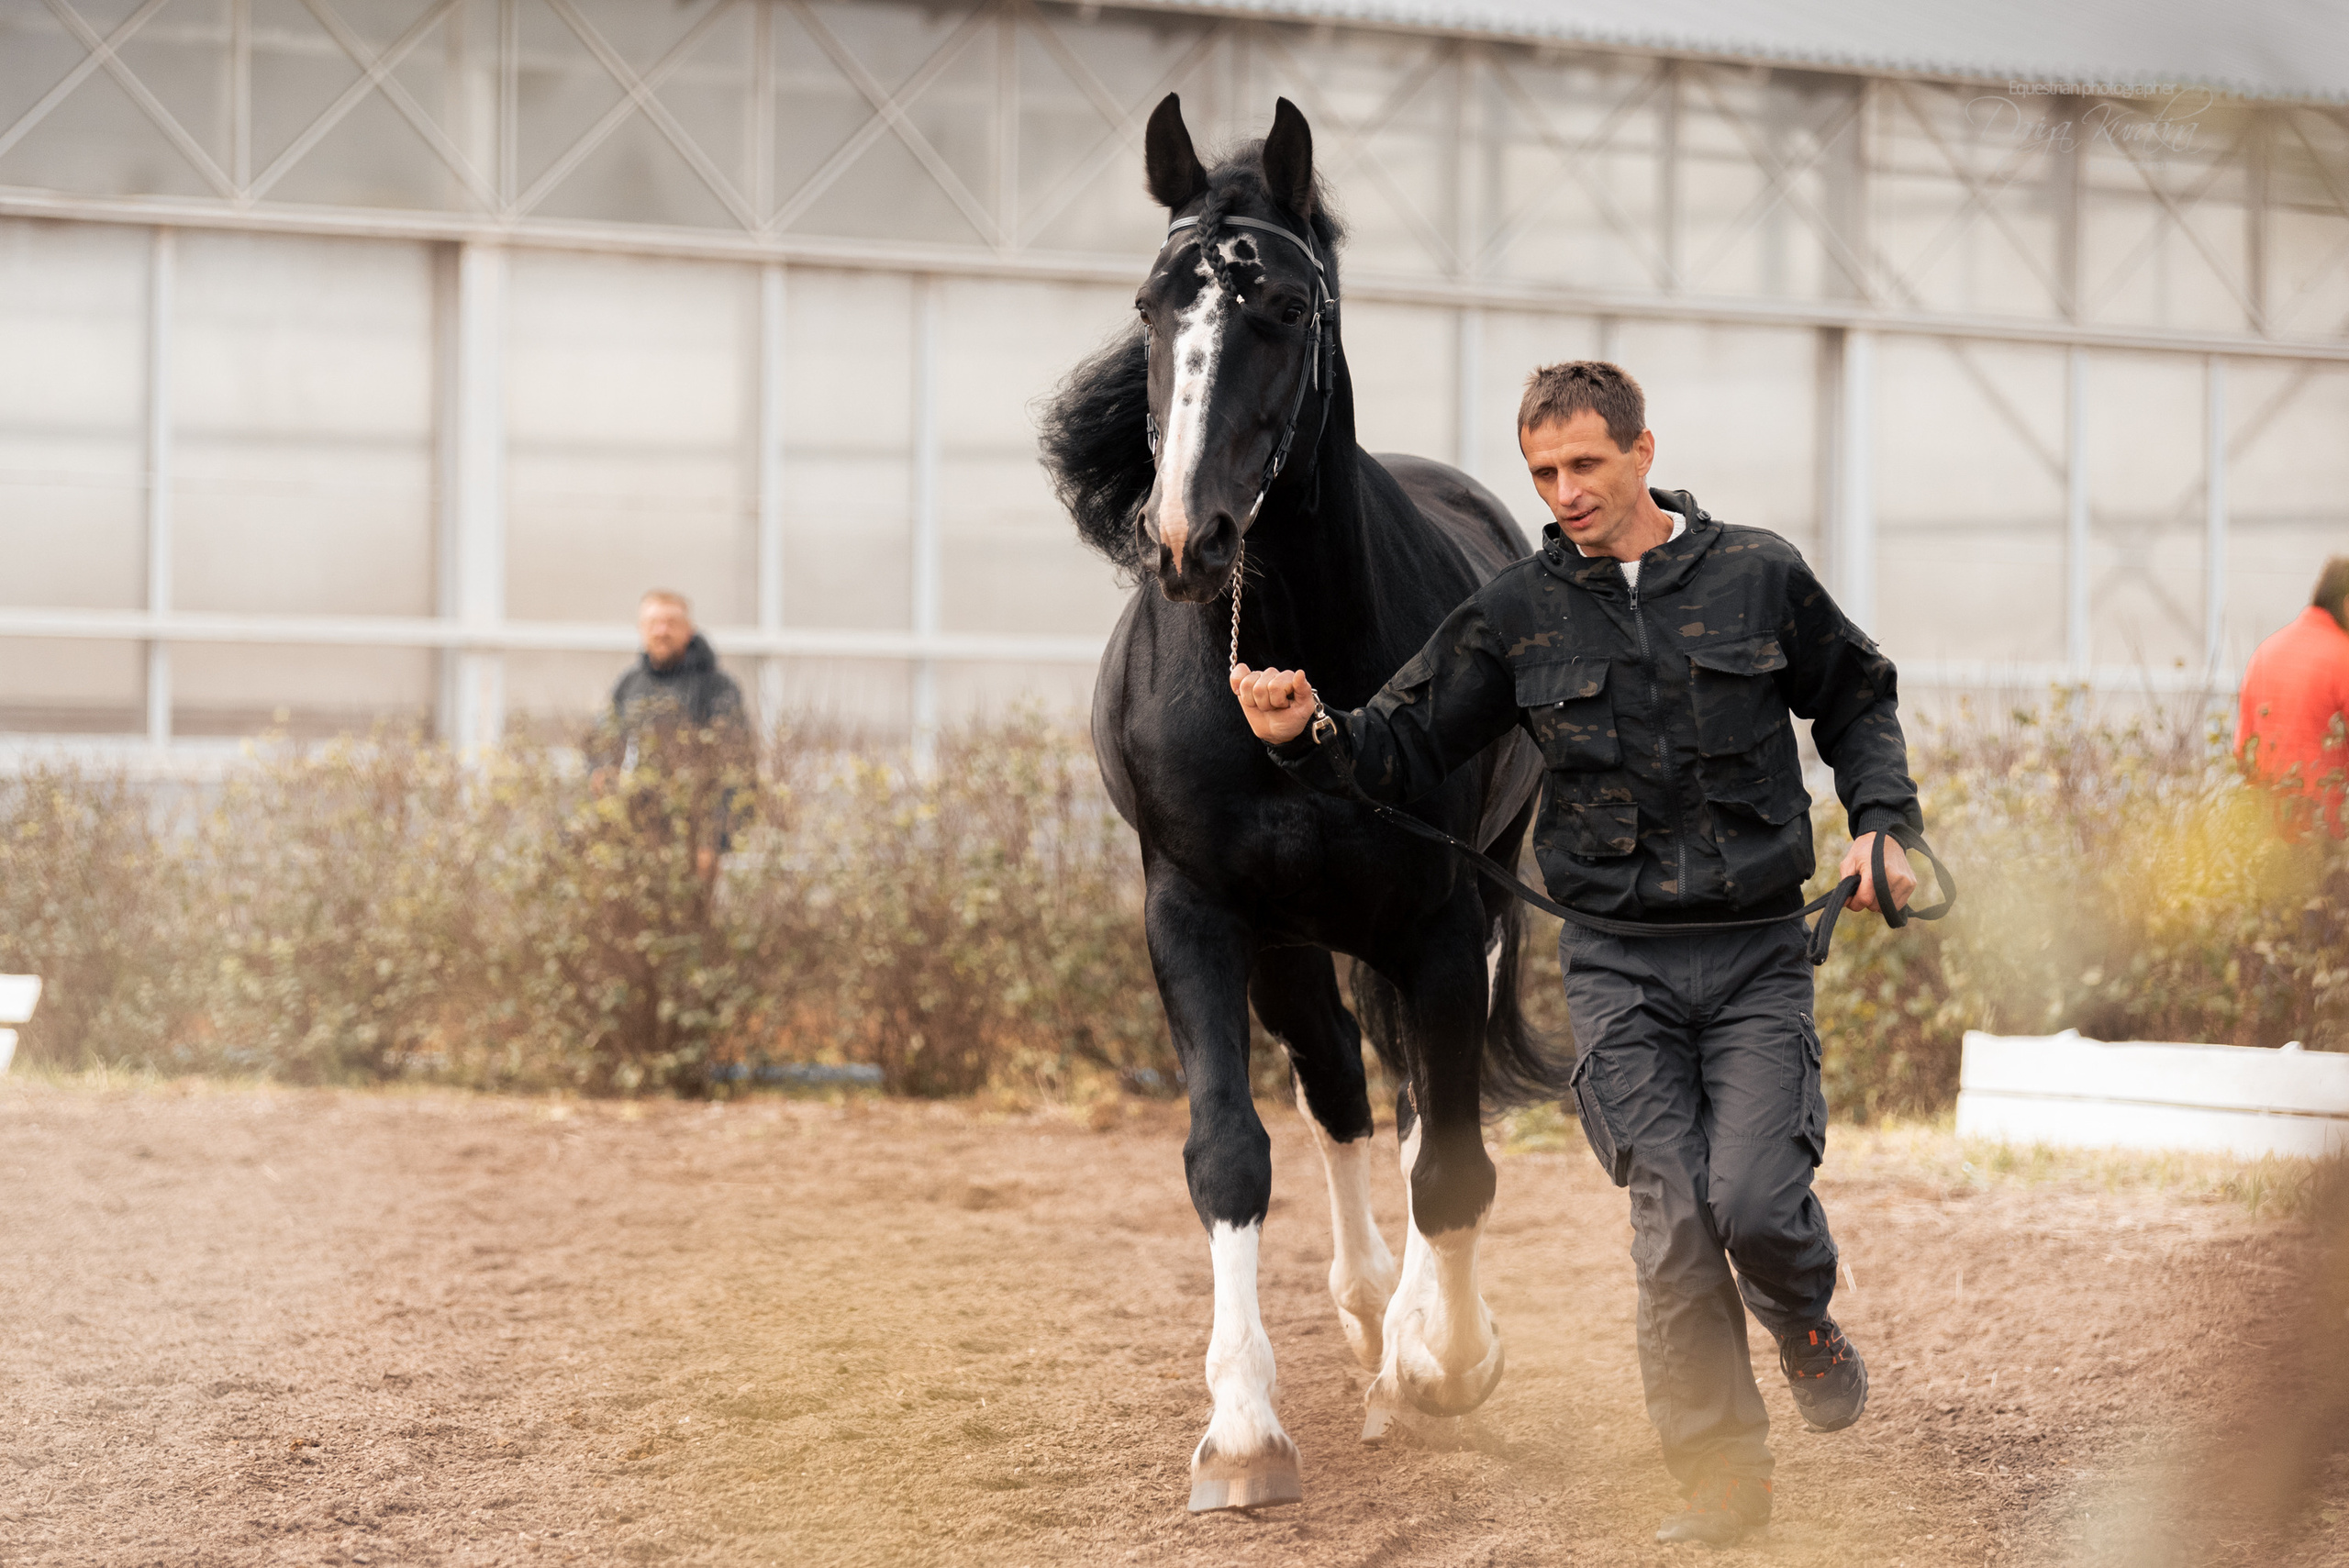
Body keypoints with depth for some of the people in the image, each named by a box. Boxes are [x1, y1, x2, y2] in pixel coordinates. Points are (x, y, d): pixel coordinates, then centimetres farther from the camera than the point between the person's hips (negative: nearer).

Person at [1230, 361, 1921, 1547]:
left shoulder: (1759, 577, 2)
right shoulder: (1517, 614, 2)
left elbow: (1858, 704, 17)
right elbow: (1405, 749, 6)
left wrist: (1881, 822, 3)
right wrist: (1306, 736, -14)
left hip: (1757, 957, -1)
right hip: (1618, 968, 1)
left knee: (1754, 1201, -15)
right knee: (1673, 1217, -7)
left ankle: (1803, 1323, 21)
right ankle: (1721, 1478, 5)